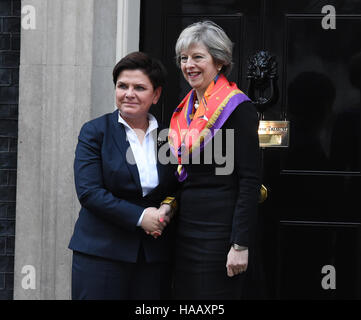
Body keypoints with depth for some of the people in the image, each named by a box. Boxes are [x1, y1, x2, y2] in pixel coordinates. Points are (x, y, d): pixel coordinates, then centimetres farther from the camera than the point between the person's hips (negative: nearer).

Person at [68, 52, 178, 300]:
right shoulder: (95, 131, 0)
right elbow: (88, 191, -9)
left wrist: (168, 208, -8)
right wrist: (140, 217, -15)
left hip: (154, 255, 3)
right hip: (101, 251, -2)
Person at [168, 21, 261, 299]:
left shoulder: (237, 107, -10)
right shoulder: (185, 109, 13)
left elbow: (250, 181, -15)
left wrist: (240, 245, -19)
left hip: (218, 230, -7)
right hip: (184, 229, 7)